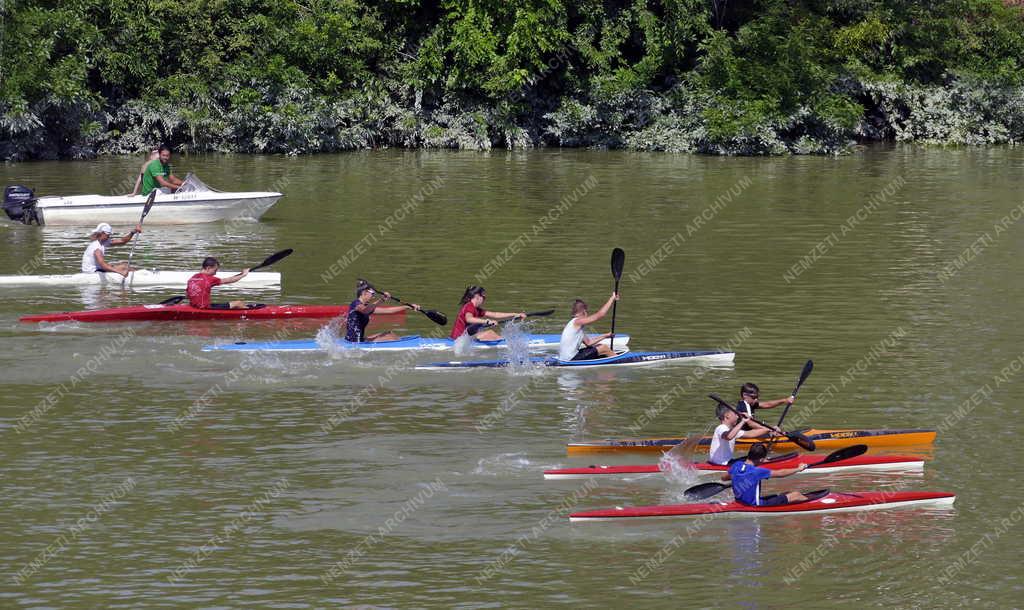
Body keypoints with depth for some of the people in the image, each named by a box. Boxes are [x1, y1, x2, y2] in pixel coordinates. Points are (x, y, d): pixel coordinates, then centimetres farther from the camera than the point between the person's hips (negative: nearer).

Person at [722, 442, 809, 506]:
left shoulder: (736, 465, -8)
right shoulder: (757, 471, -25)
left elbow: (724, 477, 11)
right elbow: (780, 473, -13)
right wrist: (798, 469, 1)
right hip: (757, 505, -8)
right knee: (796, 495, -3)